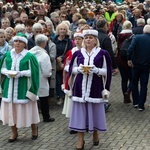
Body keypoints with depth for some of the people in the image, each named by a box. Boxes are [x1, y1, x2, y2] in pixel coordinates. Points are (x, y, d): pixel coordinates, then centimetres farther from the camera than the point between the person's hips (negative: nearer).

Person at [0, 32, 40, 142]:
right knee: (11, 109, 6)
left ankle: (34, 128, 25)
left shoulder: (29, 56, -7)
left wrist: (21, 73, -20)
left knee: (27, 108, 3)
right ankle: (14, 133, 18)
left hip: (23, 88, -4)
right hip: (10, 87, 4)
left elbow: (33, 71, -10)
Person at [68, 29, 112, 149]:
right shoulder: (78, 53, 5)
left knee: (95, 111, 6)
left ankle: (95, 134, 30)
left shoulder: (102, 54, -1)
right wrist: (79, 69, -11)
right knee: (80, 112, 1)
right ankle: (80, 140, 6)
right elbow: (72, 69, 10)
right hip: (80, 88, 2)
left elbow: (107, 71, -1)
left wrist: (96, 70, -19)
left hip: (95, 88, -1)